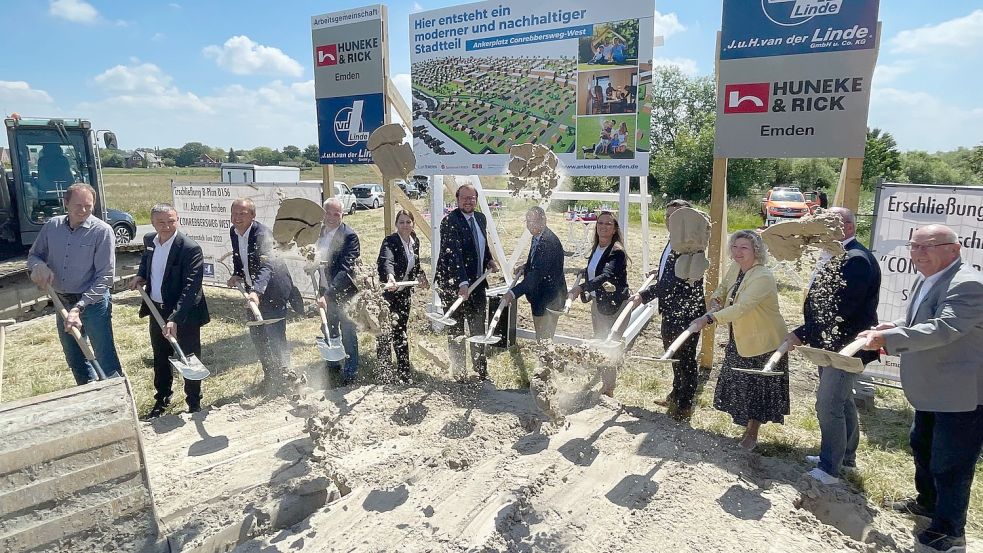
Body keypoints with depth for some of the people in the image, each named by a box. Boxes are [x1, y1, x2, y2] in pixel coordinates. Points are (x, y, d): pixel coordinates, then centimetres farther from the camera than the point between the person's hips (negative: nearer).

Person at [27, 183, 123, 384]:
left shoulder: (102, 231, -14)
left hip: (93, 303, -6)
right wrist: (39, 266, -13)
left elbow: (105, 277, -17)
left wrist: (79, 307, -23)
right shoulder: (52, 226, 1)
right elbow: (34, 255, 13)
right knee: (74, 359, 19)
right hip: (62, 303, 6)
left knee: (106, 360, -5)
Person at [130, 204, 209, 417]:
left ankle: (194, 405, 24)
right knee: (160, 358, 21)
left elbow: (190, 287, -27)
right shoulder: (149, 240, 0)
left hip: (184, 313, -7)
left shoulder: (190, 249, -23)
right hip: (157, 310, 7)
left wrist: (175, 319, -34)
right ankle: (161, 400, 40)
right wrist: (141, 275, 3)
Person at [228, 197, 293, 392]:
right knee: (257, 335, 16)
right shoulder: (234, 232, -1)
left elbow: (266, 266, -38)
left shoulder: (262, 233, -25)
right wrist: (236, 274, -3)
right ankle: (270, 375, 32)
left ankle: (283, 375, 11)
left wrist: (256, 292, -52)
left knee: (275, 336, -6)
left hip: (273, 290, -8)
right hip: (253, 291, 8)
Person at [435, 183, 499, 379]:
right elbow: (454, 254, -27)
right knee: (456, 331, 7)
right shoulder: (450, 221, -17)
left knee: (478, 329, 16)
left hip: (477, 283, 7)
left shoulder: (480, 218, 7)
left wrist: (489, 260, 8)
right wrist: (462, 283, -34)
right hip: (455, 285, -7)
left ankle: (481, 370, 29)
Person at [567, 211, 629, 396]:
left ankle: (608, 389, 8)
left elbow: (606, 276, -33)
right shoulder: (596, 249, 7)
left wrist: (581, 288, -41)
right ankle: (604, 384, 29)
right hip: (597, 303, 9)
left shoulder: (617, 251, -17)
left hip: (614, 305, -8)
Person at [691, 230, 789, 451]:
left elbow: (741, 308, -37)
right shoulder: (735, 268, -1)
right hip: (739, 339, 8)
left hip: (763, 342, -8)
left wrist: (708, 319, -44)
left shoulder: (763, 277, -27)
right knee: (739, 385, 17)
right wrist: (715, 301, -8)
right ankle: (746, 426, 36)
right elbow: (722, 288, 16)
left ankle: (752, 435, 25)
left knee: (758, 388, 7)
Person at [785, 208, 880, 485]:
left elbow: (837, 309, -27)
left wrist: (802, 334, -23)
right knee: (841, 400, 21)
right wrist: (806, 333, 7)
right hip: (831, 344, 10)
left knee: (828, 404, -6)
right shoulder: (832, 256, 11)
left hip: (846, 347, -10)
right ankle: (846, 457, 37)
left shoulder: (857, 260, -21)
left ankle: (829, 470, 7)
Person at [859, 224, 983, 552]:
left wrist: (887, 338, -40)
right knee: (922, 446, 26)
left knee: (950, 464, 3)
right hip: (932, 391, 10)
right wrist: (896, 328, 0)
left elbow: (942, 329, -35)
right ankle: (928, 502, 48)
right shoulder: (924, 280, 6)